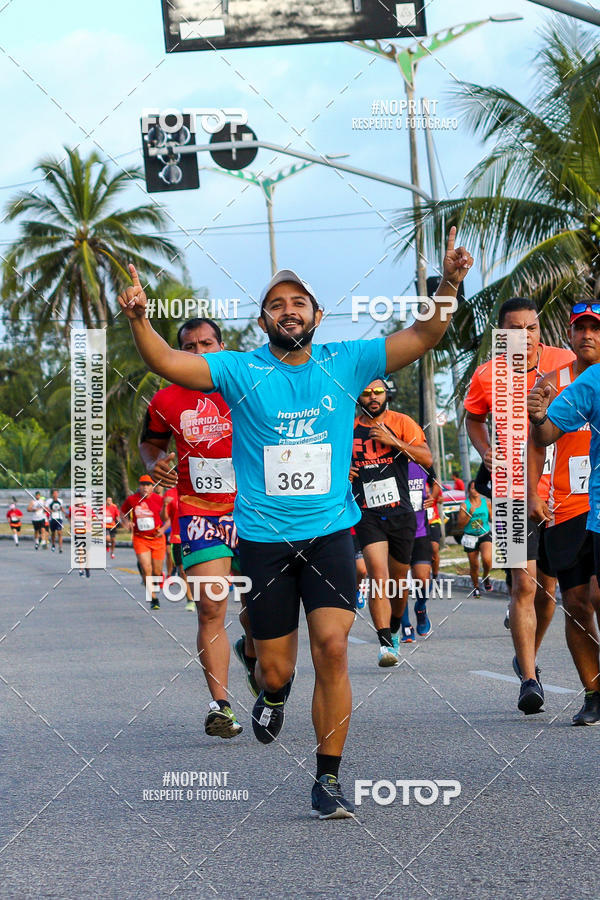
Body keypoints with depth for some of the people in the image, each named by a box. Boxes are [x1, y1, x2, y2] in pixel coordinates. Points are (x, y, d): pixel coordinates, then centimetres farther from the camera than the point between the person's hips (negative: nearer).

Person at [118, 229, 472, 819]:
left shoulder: (345, 364, 2)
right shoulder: (241, 371, -2)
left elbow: (422, 337, -1)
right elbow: (169, 363, -13)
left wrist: (448, 286, -16)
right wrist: (138, 321, -31)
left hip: (330, 532, 0)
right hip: (263, 539, 0)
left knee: (332, 646, -16)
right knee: (276, 666, 5)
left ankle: (328, 779, -5)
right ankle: (272, 695, 45)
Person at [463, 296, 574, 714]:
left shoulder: (565, 363, -2)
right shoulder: (486, 376, -2)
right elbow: (474, 419, 18)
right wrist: (486, 453, 0)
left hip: (560, 488, 2)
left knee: (548, 586, 11)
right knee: (523, 585, -13)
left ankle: (529, 657, 36)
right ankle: (529, 679, -11)